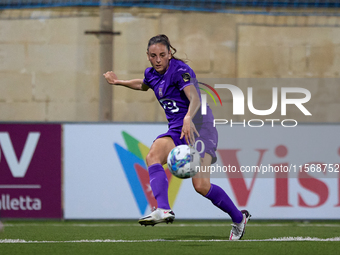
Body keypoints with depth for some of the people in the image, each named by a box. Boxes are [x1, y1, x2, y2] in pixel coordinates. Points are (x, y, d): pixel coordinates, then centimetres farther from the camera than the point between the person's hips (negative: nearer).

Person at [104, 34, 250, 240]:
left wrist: (188, 118, -49)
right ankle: (164, 210, -44)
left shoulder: (180, 70, -14)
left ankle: (239, 218, 6)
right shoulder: (152, 74, 11)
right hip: (176, 131, 7)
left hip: (198, 127, -7)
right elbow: (144, 85, 38)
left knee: (201, 185, -18)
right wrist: (119, 82, 42)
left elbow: (195, 98, -31)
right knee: (153, 155, -27)